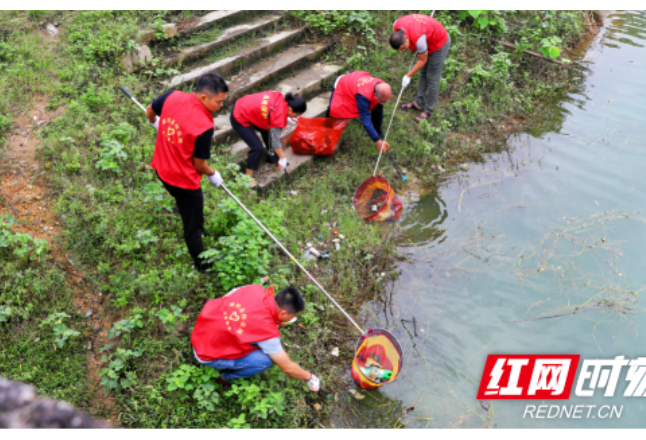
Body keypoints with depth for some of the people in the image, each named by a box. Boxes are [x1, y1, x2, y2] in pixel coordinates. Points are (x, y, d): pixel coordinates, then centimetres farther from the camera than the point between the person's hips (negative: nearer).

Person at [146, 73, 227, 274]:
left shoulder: (172, 97, -13)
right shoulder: (204, 126, -31)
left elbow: (150, 112, 8)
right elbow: (199, 165, -19)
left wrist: (156, 123, 31)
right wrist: (213, 175, 3)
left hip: (162, 169, 7)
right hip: (185, 181, -7)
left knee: (188, 210, 34)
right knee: (193, 225, 15)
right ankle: (202, 265, 35)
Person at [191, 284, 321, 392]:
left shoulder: (256, 289, -13)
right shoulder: (268, 332, -27)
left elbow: (226, 297, 9)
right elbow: (287, 367, -16)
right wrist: (309, 377, 3)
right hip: (207, 356, -7)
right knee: (264, 360, -16)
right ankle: (228, 377, 8)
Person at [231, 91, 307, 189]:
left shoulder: (281, 98, -9)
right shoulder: (279, 116, -28)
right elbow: (275, 140, -20)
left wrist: (287, 118, 9)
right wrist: (282, 158, -10)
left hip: (244, 107, 9)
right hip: (240, 120, -9)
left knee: (269, 129, 19)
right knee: (258, 148, -13)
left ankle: (271, 155, 37)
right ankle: (248, 176, 1)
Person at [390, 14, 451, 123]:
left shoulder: (418, 38, -42)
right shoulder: (398, 26, -20)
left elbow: (423, 60, -25)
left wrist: (408, 76, -17)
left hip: (439, 44, -8)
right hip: (429, 41, 8)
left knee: (432, 77, 3)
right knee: (423, 73, 17)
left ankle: (428, 110, 17)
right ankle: (418, 103, 31)